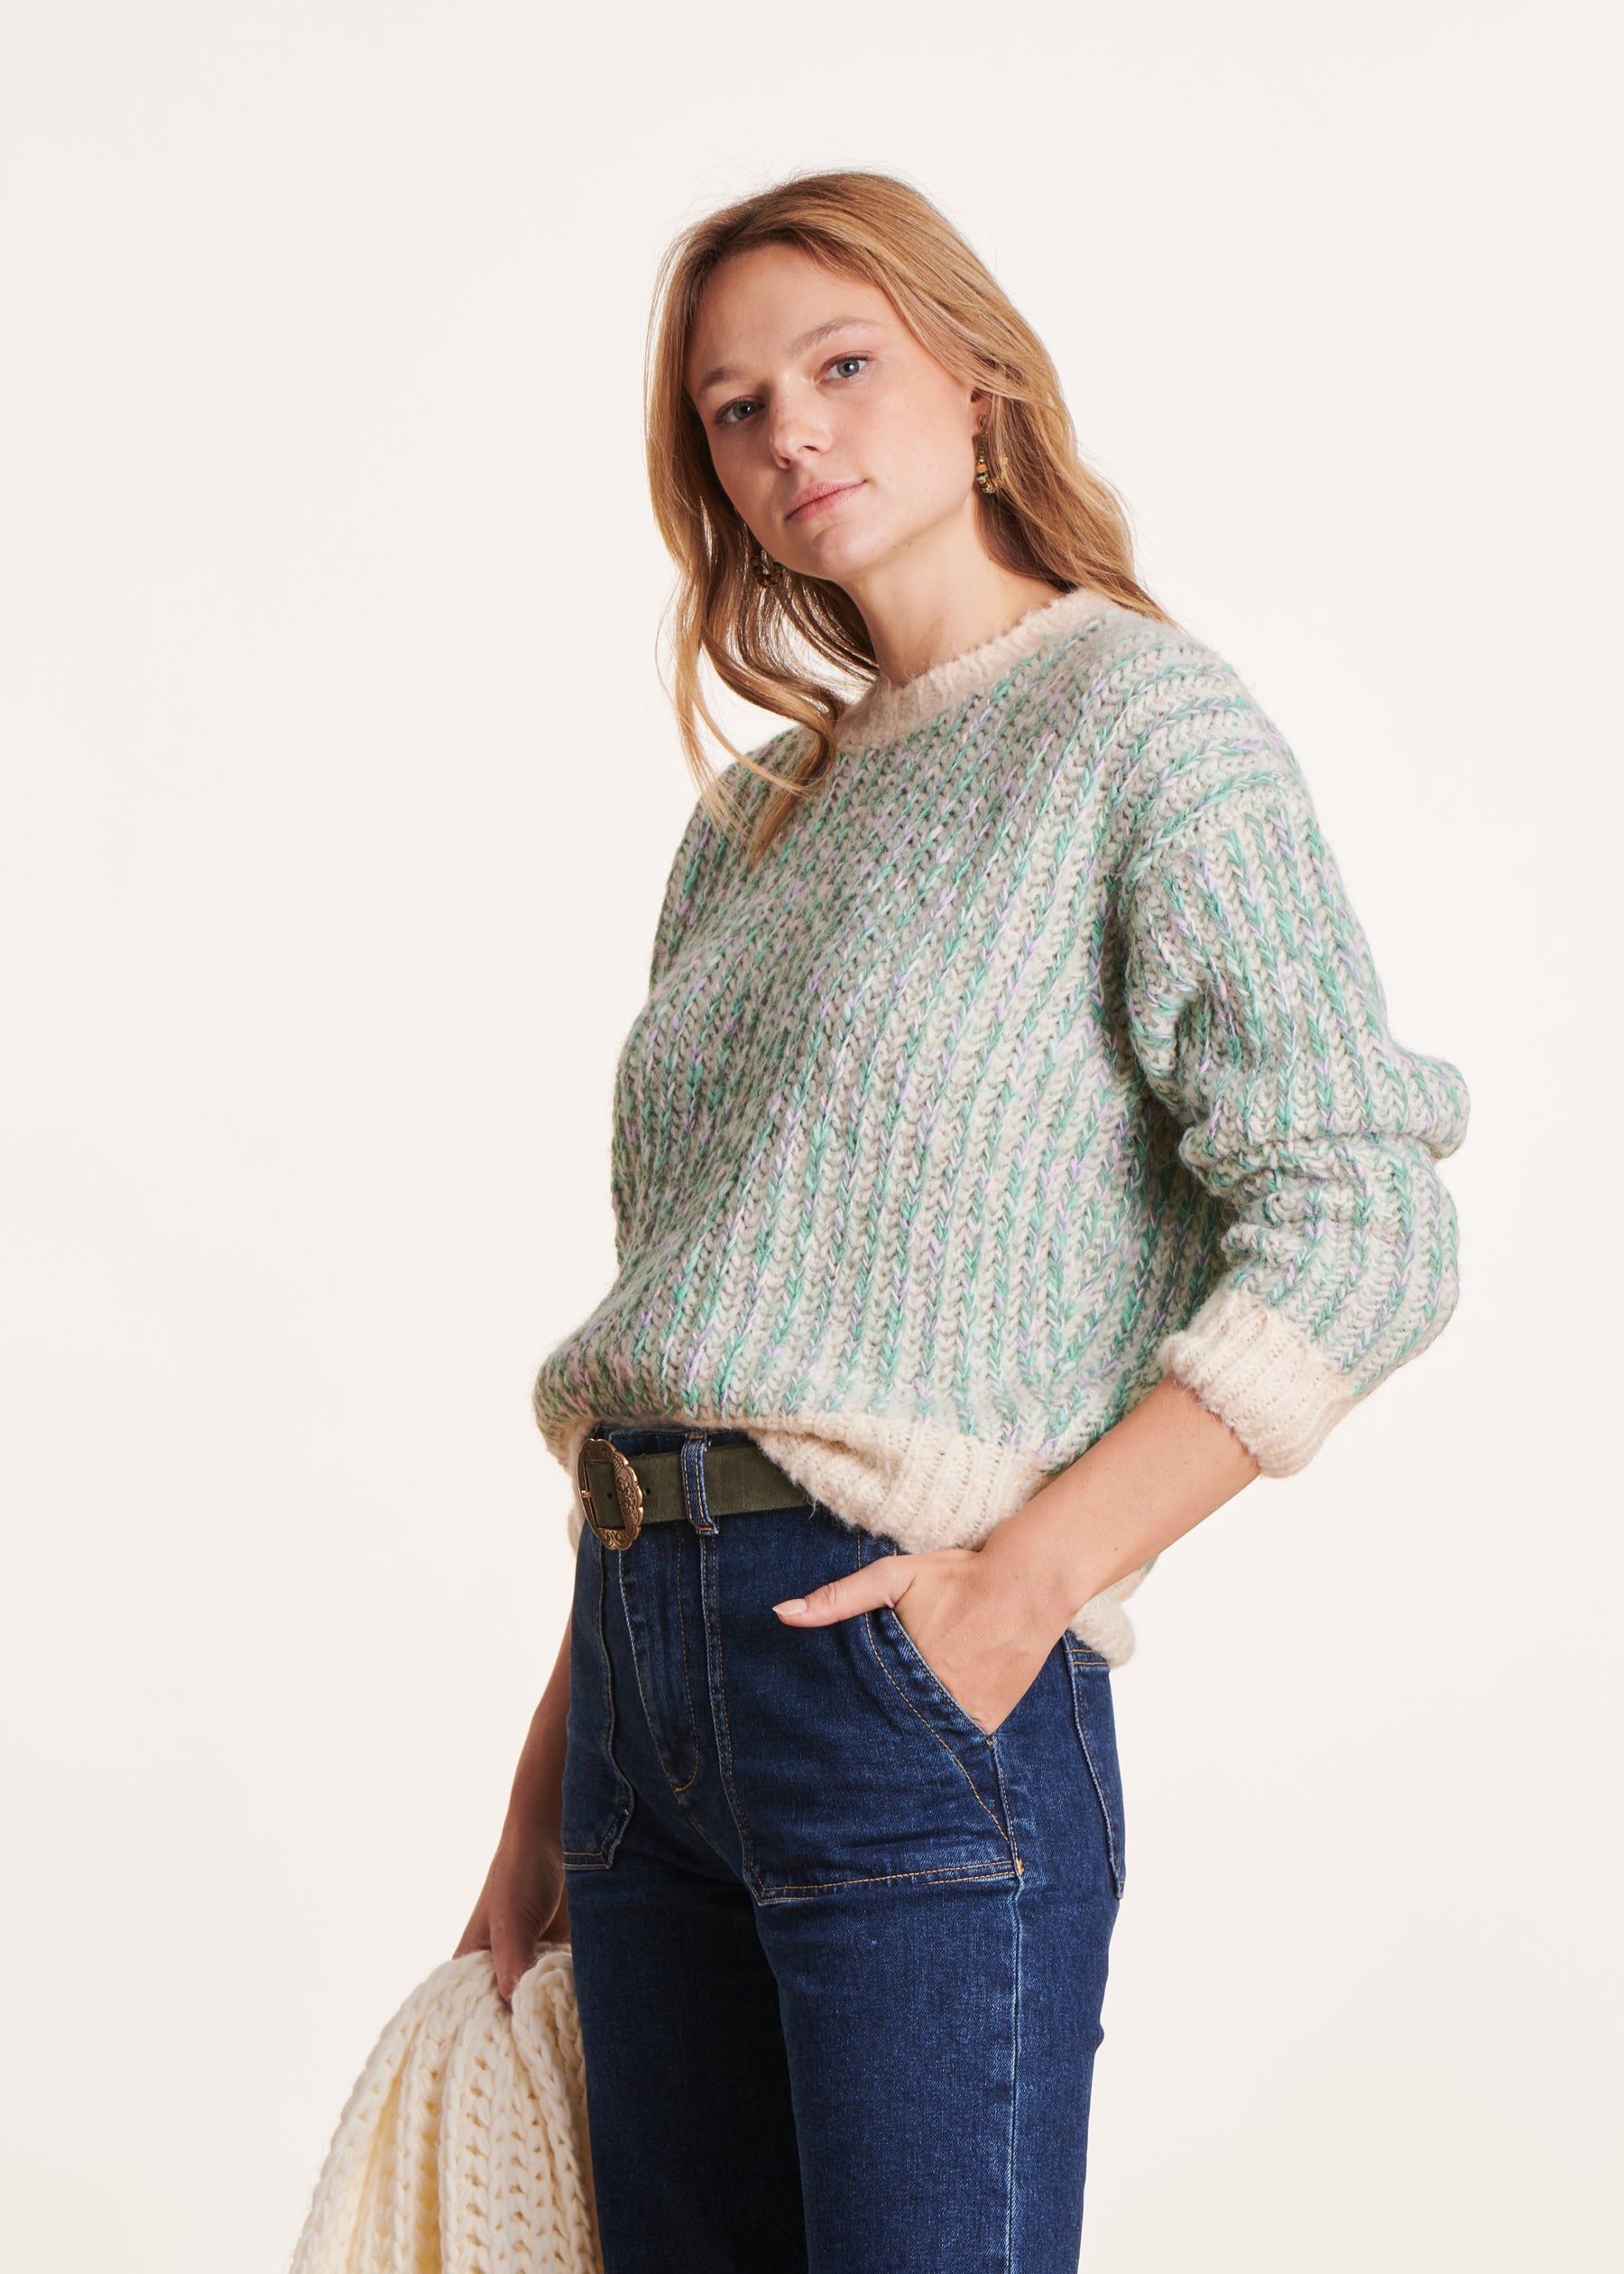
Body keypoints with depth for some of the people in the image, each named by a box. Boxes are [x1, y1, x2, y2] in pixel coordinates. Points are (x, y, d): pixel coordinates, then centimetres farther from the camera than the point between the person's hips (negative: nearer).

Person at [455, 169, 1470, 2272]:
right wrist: (551, 1785, 15)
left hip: (906, 1673, -6)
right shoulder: (754, 819, 17)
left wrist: (1024, 1581, -18)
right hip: (650, 1661, 7)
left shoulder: (1137, 718, -3)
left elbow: (1364, 1240, -11)